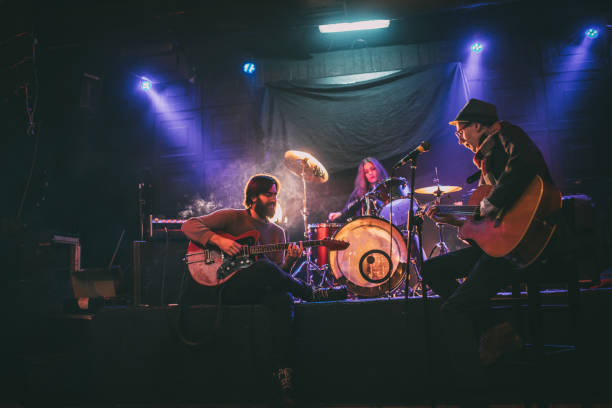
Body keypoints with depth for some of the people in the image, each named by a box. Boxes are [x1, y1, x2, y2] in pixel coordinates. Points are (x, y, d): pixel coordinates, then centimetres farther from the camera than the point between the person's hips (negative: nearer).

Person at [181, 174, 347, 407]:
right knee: (264, 267, -34)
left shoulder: (277, 233, 17)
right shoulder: (232, 218, 4)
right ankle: (314, 295, -13)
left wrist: (289, 262, -12)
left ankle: (283, 373, -36)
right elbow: (189, 226, -5)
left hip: (253, 291, 4)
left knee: (283, 298, -32)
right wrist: (218, 240, -20)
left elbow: (278, 274, 10)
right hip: (223, 288, -4)